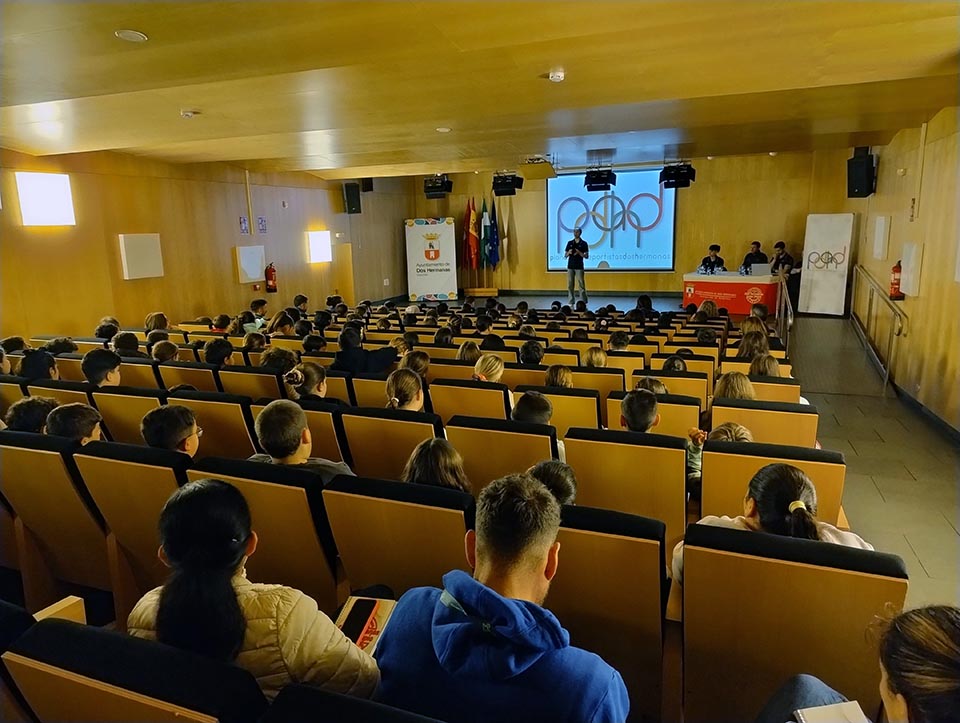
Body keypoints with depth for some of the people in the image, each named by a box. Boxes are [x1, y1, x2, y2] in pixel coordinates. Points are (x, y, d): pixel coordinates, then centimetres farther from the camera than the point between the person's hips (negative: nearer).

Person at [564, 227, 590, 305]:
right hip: (570, 266, 3)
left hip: (579, 267, -3)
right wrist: (569, 252, -11)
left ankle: (583, 303, -2)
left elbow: (586, 256, -3)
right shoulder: (569, 243, 10)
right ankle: (570, 302, 8)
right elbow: (565, 255, 11)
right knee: (570, 285, 2)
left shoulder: (583, 243, 0)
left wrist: (579, 252, -18)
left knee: (581, 285, -5)